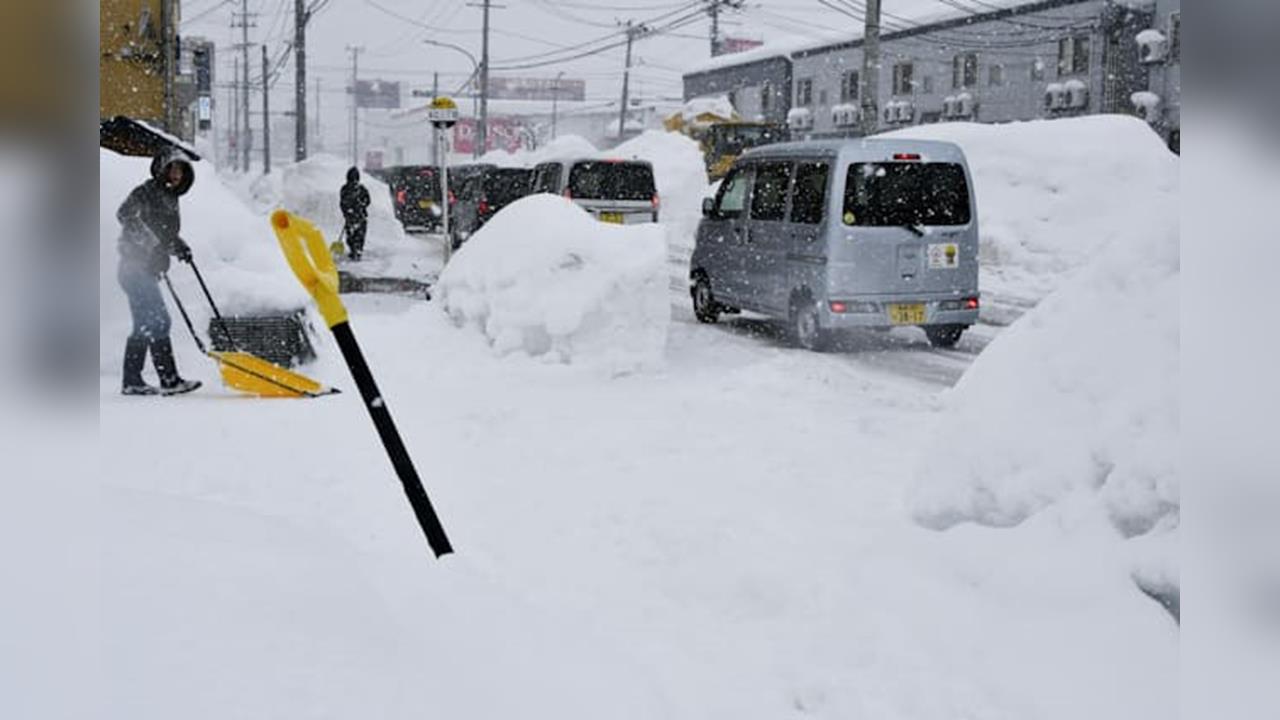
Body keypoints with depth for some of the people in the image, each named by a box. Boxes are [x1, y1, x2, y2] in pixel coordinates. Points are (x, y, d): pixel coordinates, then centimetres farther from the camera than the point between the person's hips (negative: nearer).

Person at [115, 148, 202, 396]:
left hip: (147, 271, 9)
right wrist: (149, 240, -28)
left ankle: (131, 381, 18)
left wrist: (179, 246, 5)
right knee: (158, 321, -14)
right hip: (136, 267, -9)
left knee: (144, 326, 12)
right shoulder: (146, 191, -9)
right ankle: (170, 380, -16)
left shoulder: (170, 199, 17)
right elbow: (125, 214, -23)